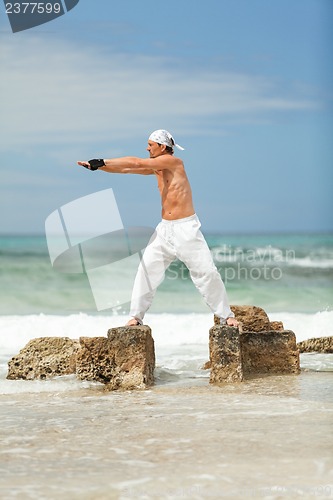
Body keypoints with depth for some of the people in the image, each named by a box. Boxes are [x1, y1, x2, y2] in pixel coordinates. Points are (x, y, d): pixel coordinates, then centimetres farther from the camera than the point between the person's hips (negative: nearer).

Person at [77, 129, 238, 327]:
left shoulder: (174, 162, -14)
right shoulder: (155, 167, 9)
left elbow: (136, 162, -18)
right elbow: (126, 169, 8)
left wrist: (102, 161, -17)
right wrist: (98, 166, -5)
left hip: (186, 228, -7)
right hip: (165, 229, 7)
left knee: (207, 272, -6)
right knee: (146, 270, 0)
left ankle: (226, 315, 3)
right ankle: (136, 316, 6)